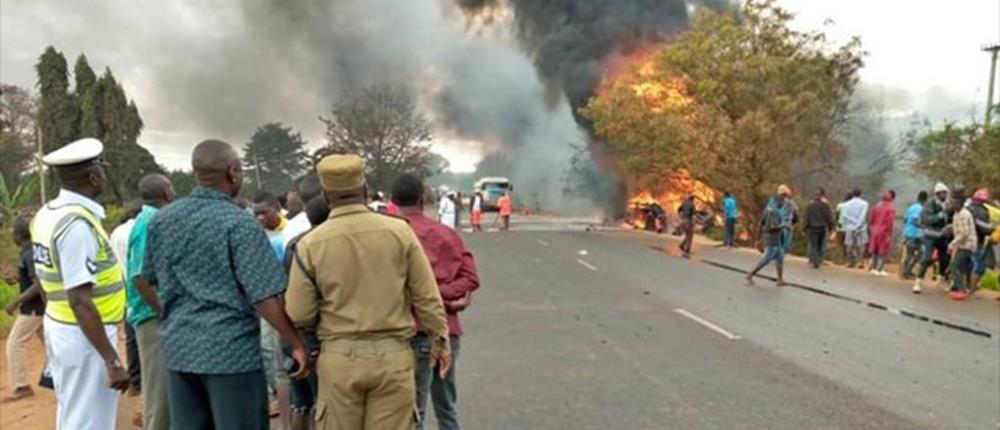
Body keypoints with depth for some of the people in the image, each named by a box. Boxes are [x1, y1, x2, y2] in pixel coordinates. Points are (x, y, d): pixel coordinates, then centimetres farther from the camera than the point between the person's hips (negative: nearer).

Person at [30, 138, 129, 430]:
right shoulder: (78, 223, -22)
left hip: (59, 328, 9)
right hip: (85, 335, -9)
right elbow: (79, 300, -26)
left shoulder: (47, 215, 6)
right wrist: (112, 360, -26)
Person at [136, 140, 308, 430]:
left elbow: (149, 280, 17)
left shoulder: (161, 220, 5)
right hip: (232, 350, -6)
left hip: (179, 348, 6)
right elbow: (264, 298, -18)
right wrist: (297, 344, -9)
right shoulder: (239, 223, -14)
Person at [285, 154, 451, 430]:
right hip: (392, 355, 0)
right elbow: (427, 297, -3)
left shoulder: (310, 244, -6)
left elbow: (299, 315, -5)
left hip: (339, 357, 0)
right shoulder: (399, 231, -7)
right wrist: (439, 339, 10)